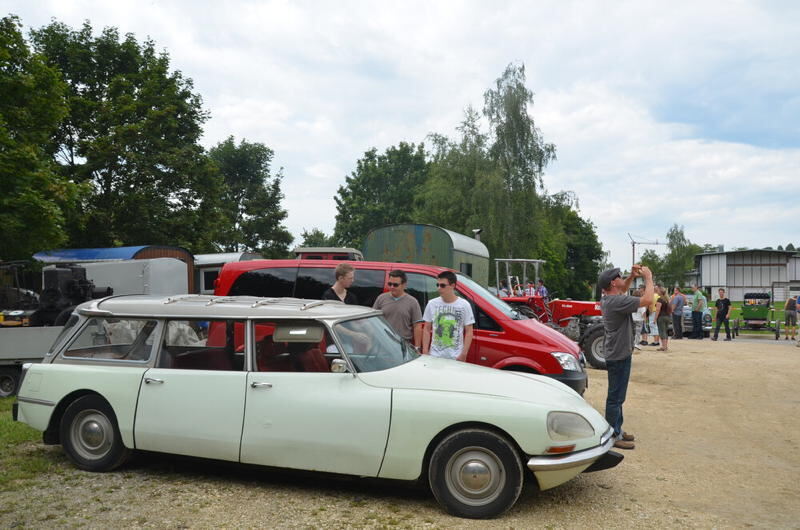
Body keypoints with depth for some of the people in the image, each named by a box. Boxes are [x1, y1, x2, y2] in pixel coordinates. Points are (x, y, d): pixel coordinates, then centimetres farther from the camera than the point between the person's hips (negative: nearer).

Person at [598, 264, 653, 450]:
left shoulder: (607, 299, 5)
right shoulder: (617, 301, -24)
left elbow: (623, 289, 25)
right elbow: (647, 300, -26)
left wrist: (632, 276, 8)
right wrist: (648, 278, -12)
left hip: (615, 353, 10)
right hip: (619, 356, -10)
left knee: (617, 396, 19)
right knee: (616, 397, -3)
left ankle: (617, 429, 30)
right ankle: (613, 436, 5)